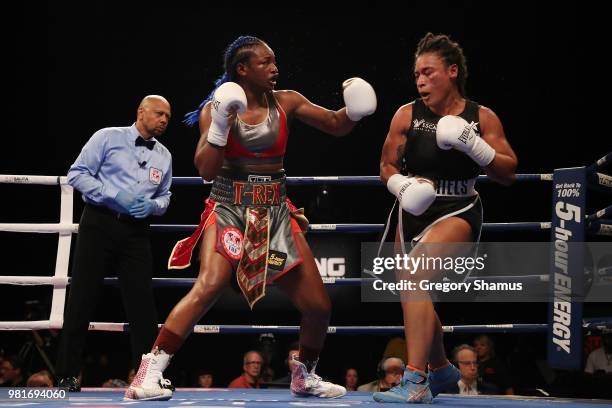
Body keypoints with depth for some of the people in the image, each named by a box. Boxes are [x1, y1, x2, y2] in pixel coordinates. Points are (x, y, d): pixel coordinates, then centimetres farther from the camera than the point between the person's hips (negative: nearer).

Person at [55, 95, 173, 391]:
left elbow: (164, 196, 22)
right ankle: (67, 375, 3)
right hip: (100, 224, -4)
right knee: (82, 299, -3)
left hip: (136, 231, 4)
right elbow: (77, 173, -4)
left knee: (141, 301, 1)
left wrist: (153, 205, -2)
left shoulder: (164, 156, 14)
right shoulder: (108, 137, -1)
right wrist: (113, 195, -15)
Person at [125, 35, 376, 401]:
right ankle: (150, 373, -24)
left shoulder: (286, 102, 3)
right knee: (209, 287, -28)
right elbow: (206, 170, -12)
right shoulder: (215, 108, -5)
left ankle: (305, 376, 29)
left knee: (319, 305, 3)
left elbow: (336, 126, 9)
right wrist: (221, 123, -24)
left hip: (275, 212, 4)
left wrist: (354, 111, -12)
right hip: (229, 208, -4)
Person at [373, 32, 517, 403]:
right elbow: (387, 167, 4)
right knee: (415, 297, 16)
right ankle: (441, 370, 44)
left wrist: (473, 144, -19)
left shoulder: (482, 118, -4)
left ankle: (415, 382, -30)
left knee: (415, 275, -28)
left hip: (457, 213, -4)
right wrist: (403, 186, -18)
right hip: (414, 211, 4)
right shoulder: (407, 115, -2)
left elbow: (508, 173, -4)